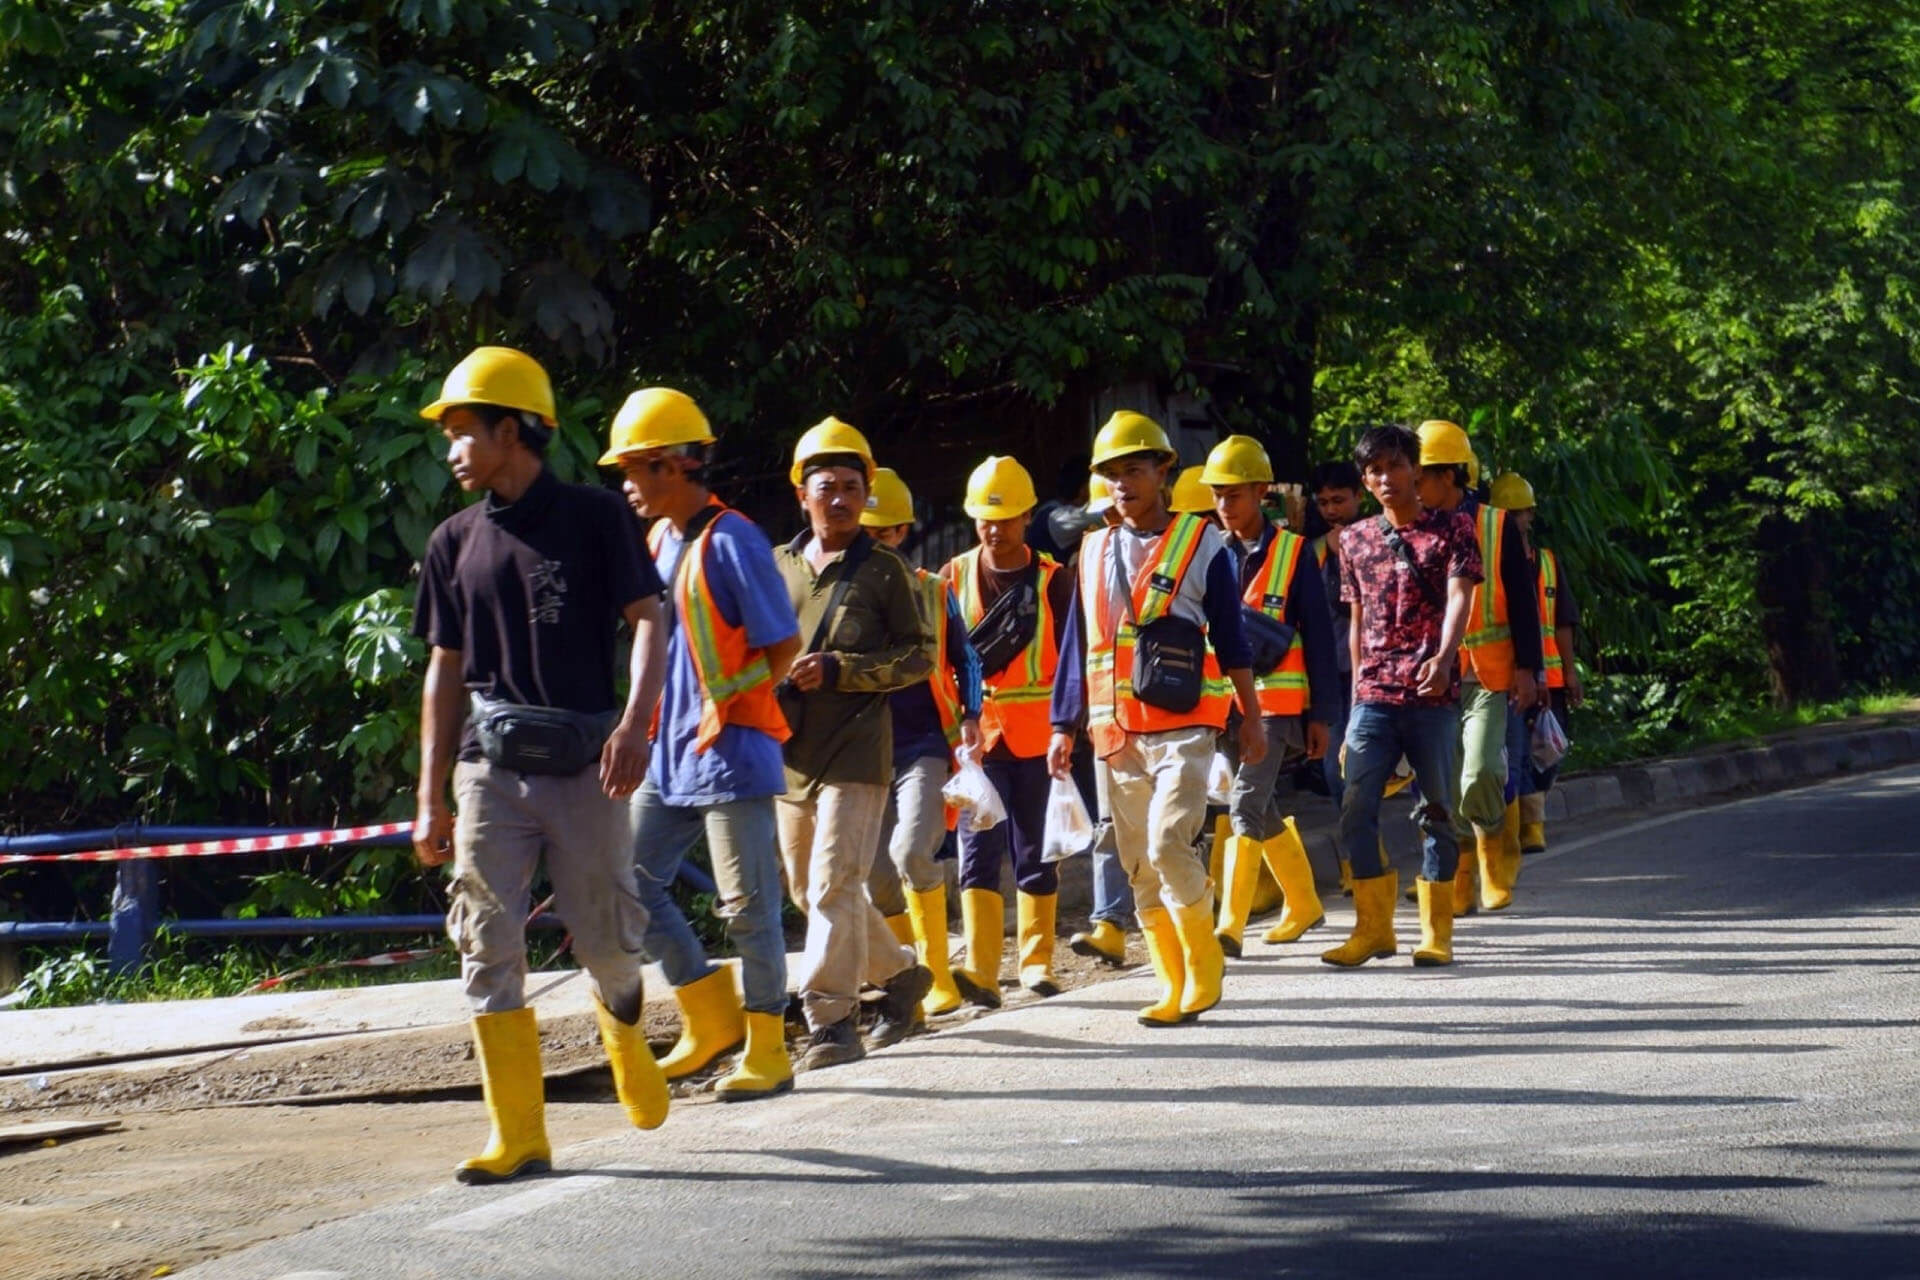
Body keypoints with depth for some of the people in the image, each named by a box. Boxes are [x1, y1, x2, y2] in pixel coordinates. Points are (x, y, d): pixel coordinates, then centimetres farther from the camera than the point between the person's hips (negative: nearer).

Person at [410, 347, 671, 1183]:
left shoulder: (594, 517, 1)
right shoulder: (456, 542, 12)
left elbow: (649, 621, -3)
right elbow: (445, 671, 16)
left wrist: (634, 724, -19)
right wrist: (431, 799, 13)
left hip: (585, 764, -3)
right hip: (492, 767, 3)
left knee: (607, 940, 3)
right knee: (489, 948, -5)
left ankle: (624, 1032, 38)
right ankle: (519, 1136, -2)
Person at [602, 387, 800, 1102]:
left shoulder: (730, 541, -13)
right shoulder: (658, 541, 11)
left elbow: (785, 645, -12)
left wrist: (726, 706, -11)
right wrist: (650, 719, 14)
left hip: (730, 750, -9)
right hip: (670, 752, 9)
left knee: (746, 904, -2)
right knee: (633, 883, 8)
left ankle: (766, 1052, 9)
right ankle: (712, 1017, 20)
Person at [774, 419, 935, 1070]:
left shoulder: (884, 569, 0)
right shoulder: (777, 567, 12)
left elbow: (918, 657, -2)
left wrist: (838, 670, -13)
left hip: (855, 751, -6)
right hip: (789, 749, 6)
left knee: (834, 884, -15)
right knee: (809, 889, 13)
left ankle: (832, 1021, -12)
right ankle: (900, 973, 32)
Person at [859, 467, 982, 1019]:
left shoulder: (931, 592, 4)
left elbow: (964, 659, 15)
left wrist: (970, 716, 2)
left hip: (923, 745, -2)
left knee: (911, 852, -22)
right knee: (876, 875, 4)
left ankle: (938, 979, -15)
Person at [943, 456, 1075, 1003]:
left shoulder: (1052, 580, 1)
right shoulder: (954, 578, 5)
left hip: (1037, 736, -1)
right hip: (975, 733, 1)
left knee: (1036, 854, 7)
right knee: (979, 851, -8)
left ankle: (1036, 962, 18)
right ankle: (981, 971, -14)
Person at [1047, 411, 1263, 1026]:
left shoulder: (1201, 544, 0)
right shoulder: (1095, 551, 12)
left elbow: (1230, 640, 3)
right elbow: (1076, 645, 16)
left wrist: (1251, 719, 3)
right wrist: (1063, 726, 12)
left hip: (1182, 727, -5)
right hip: (1115, 733, 5)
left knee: (1168, 846, -18)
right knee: (1138, 866, 5)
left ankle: (1204, 964, -1)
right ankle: (1175, 987, 13)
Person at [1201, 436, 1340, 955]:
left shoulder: (1293, 553, -3)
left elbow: (1318, 638, -1)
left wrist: (1320, 714, -3)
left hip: (1275, 703, -5)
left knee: (1246, 808, -15)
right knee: (1263, 813, 14)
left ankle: (1230, 925, -17)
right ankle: (1303, 904, 30)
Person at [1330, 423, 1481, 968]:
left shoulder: (1452, 528, 0)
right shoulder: (1356, 539, 12)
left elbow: (1458, 597, -13)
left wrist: (1444, 656, -30)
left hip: (1433, 694, -3)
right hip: (1373, 696, 3)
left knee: (1437, 810, 3)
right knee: (1357, 809, -7)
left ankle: (1436, 932, 11)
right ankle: (1373, 927, 2)